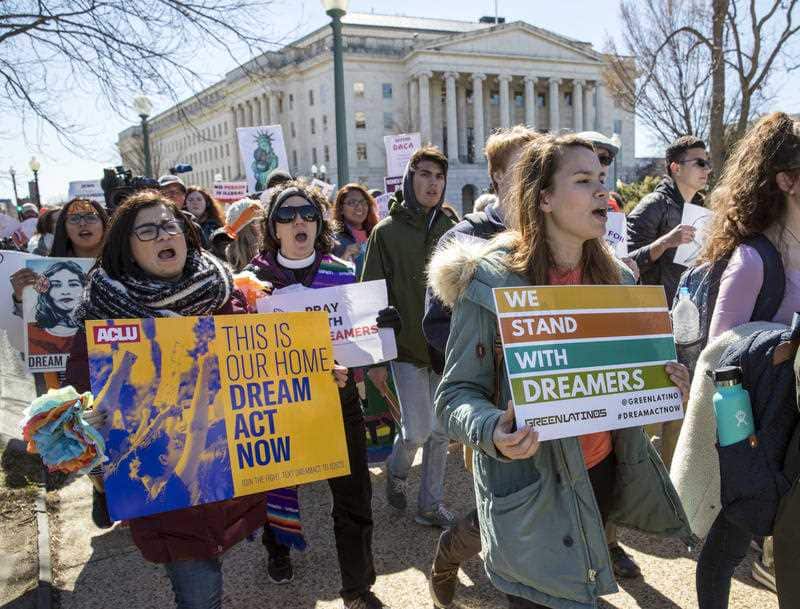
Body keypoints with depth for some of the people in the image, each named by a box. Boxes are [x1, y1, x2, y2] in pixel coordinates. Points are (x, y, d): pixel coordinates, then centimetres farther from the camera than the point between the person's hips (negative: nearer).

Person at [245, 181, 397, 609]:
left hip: (338, 399, 1)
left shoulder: (342, 272, 1)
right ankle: (277, 549, 50)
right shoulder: (255, 277, -4)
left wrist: (383, 324, -14)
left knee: (354, 499, 4)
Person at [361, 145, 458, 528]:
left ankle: (431, 504, 26)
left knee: (440, 431, 9)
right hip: (407, 349, -3)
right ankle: (396, 469, 29)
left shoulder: (451, 230, 4)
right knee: (418, 430, -4)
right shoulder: (387, 231, -4)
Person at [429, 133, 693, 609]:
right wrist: (492, 431, -33)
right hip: (533, 488, -6)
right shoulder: (491, 282, -17)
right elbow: (458, 393, -14)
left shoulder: (615, 278, 3)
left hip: (603, 472, 6)